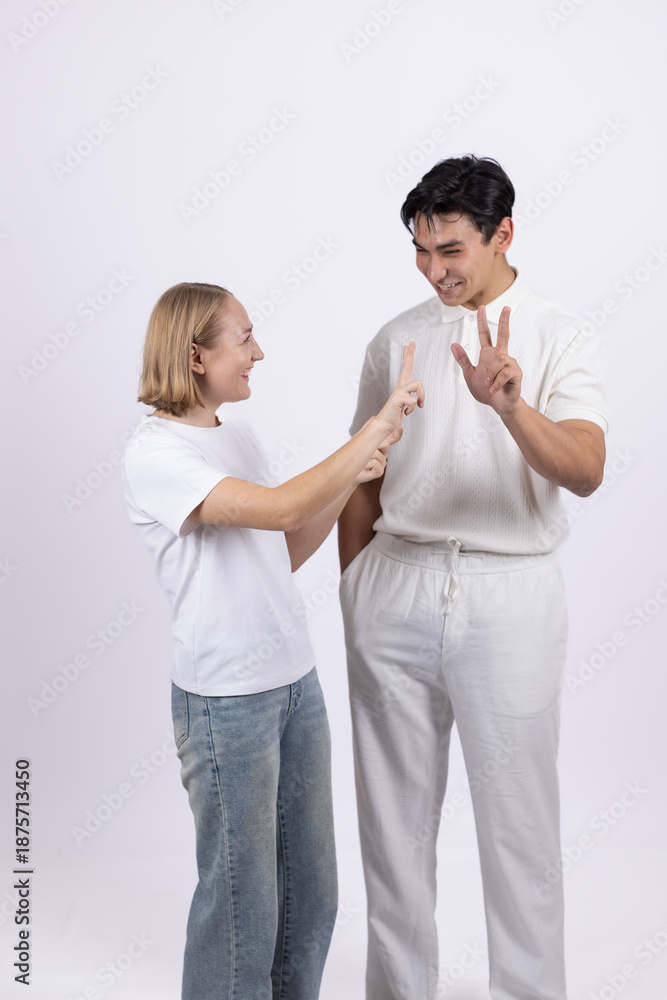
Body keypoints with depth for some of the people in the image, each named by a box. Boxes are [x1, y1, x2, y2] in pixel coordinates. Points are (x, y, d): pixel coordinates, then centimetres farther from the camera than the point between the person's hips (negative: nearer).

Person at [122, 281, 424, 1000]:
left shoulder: (236, 437, 10)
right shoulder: (154, 454, -15)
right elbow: (279, 509, -27)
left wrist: (351, 478, 1)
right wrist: (381, 421, -23)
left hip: (295, 679, 8)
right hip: (225, 699, -7)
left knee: (310, 889, 17)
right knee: (243, 900, 7)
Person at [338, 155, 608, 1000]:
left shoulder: (560, 339, -1)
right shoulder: (396, 340, 9)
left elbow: (585, 471, -18)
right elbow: (362, 484, 12)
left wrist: (510, 405, -35)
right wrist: (356, 596, 10)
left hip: (508, 592, -3)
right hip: (396, 586, 3)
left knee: (518, 818, 7)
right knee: (394, 811, 13)